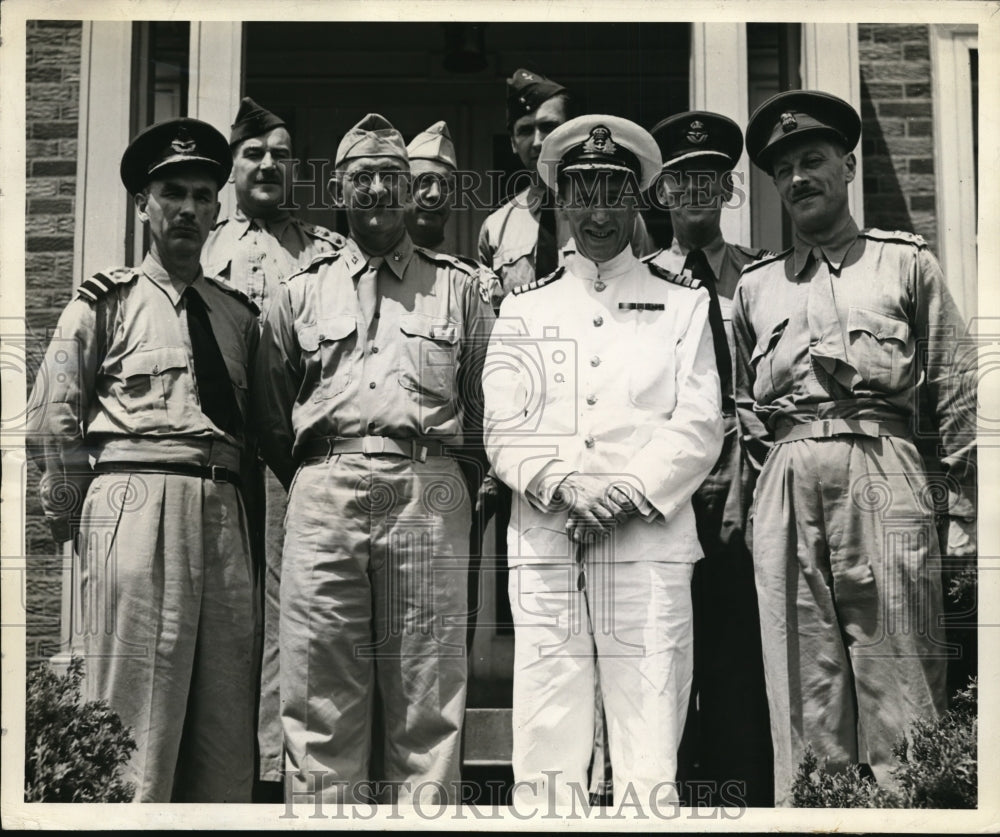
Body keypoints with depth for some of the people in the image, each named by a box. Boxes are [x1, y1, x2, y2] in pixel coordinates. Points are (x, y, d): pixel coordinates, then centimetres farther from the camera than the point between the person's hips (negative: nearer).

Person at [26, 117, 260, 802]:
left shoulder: (238, 314, 18)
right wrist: (76, 520, 3)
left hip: (222, 509, 5)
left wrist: (237, 504, 9)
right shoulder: (106, 303, 5)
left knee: (228, 707, 7)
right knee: (136, 706, -5)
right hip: (134, 502, -5)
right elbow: (53, 423, 3)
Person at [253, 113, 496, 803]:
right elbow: (271, 415, 20)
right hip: (322, 496, 1)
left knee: (426, 698, -1)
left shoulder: (460, 287, 16)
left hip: (430, 497, -1)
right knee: (321, 698, 0)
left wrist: (451, 479, 10)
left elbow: (488, 403, 14)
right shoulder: (302, 292, 18)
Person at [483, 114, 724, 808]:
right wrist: (564, 486, -9)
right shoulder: (524, 308, 17)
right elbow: (503, 429, 8)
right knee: (547, 723, -2)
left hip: (649, 538, -1)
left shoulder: (684, 303, 14)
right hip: (544, 539, 1)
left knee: (650, 727, -5)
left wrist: (626, 493, -9)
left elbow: (699, 428, 5)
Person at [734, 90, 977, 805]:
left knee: (898, 667, -5)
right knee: (802, 679, 0)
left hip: (884, 472, -2)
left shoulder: (906, 262, 13)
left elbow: (956, 392, 8)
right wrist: (744, 494, 9)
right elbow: (741, 406, 23)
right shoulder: (756, 285, 20)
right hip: (786, 484, 2)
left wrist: (964, 515, 0)